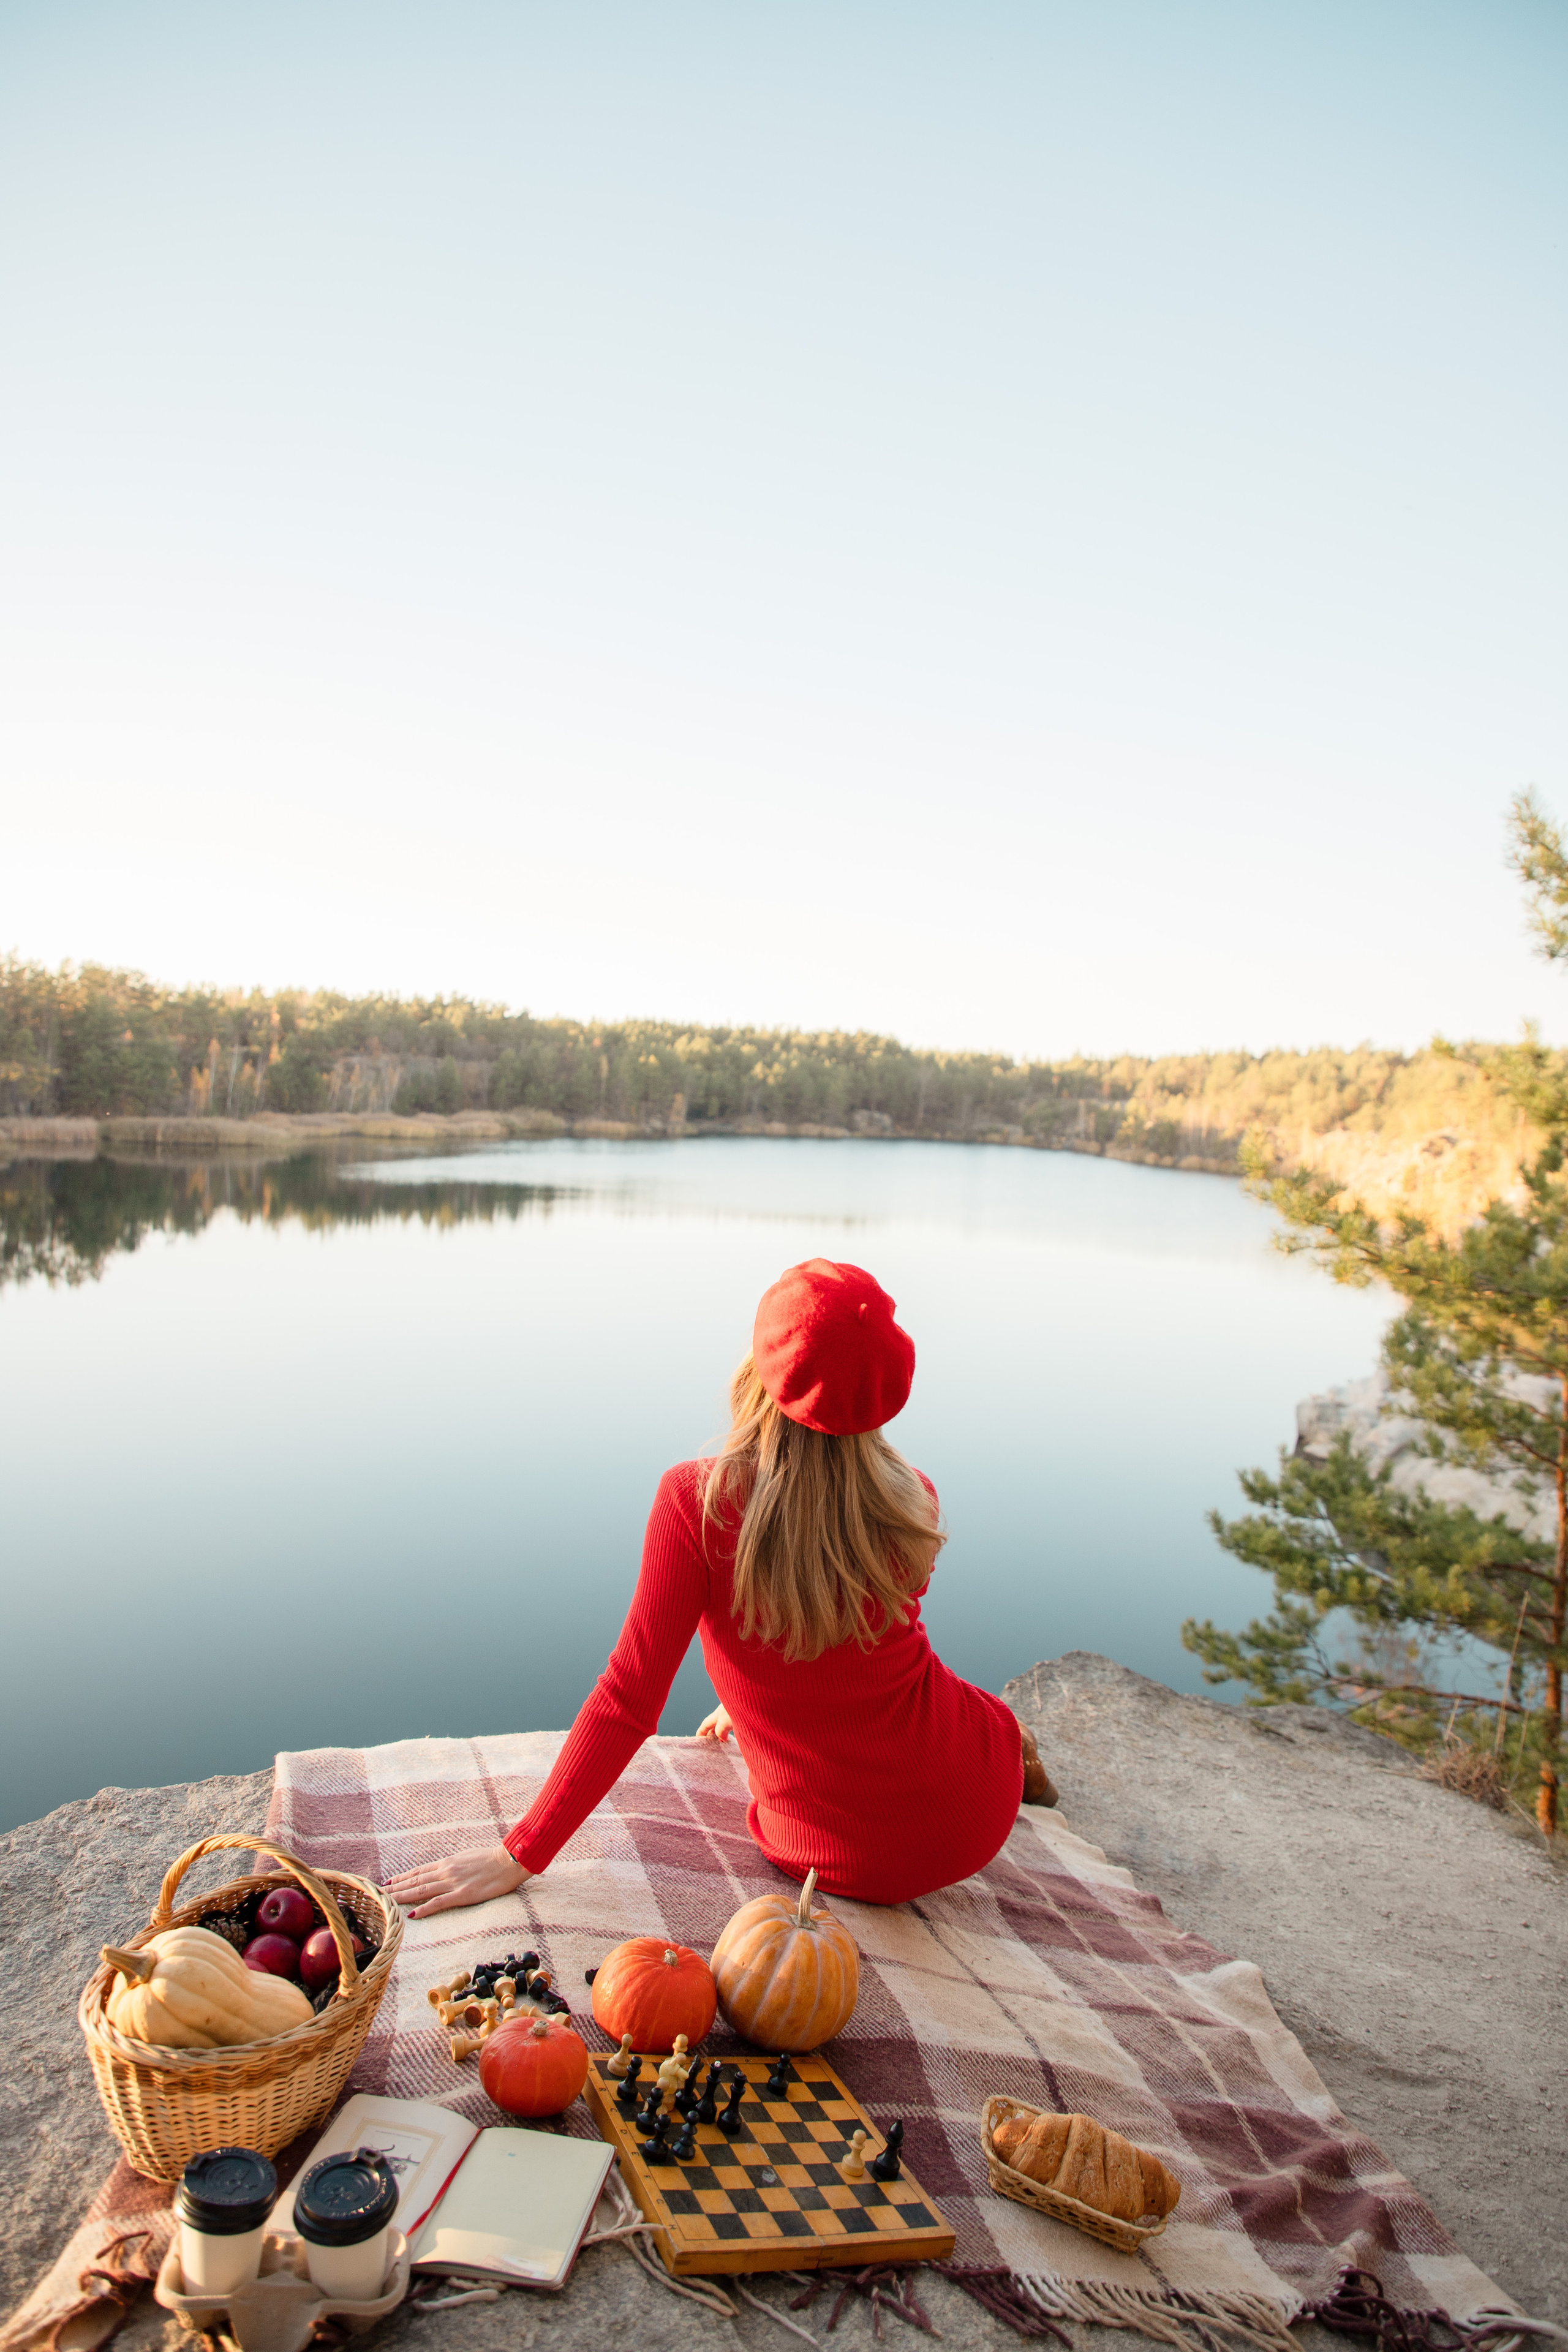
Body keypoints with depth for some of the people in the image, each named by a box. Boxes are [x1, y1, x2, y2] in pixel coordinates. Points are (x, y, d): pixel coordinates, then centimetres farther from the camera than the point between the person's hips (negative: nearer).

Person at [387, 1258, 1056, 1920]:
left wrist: (518, 1855, -9)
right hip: (972, 1818, 1)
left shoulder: (697, 1499, -22)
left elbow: (630, 1698, -19)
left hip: (837, 1861, -1)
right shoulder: (912, 1501, -11)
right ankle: (1013, 1754, 45)